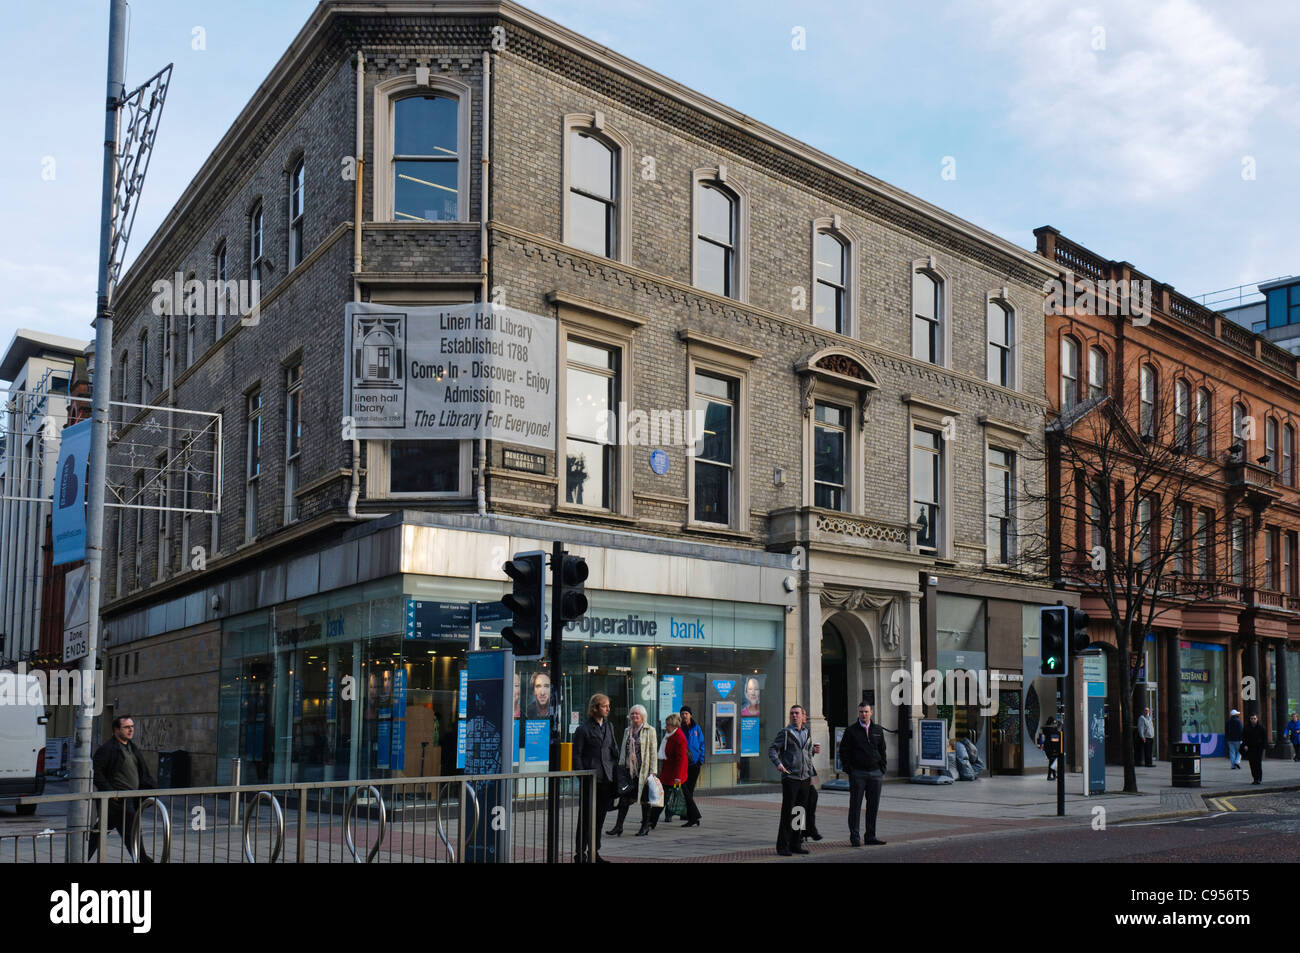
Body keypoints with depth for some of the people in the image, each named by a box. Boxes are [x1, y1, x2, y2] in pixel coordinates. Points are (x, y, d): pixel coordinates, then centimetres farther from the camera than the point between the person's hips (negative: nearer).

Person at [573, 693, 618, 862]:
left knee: (600, 816, 10)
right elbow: (576, 755, -6)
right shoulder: (584, 730, -7)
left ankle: (594, 851, 19)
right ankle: (581, 852, 7)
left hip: (606, 778, 6)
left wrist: (615, 770, 10)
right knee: (586, 817, -1)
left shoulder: (609, 727, 13)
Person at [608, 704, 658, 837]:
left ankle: (645, 826, 14)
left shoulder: (649, 730, 0)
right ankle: (618, 826, 4)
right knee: (624, 798, 1)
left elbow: (653, 752, -4)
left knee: (645, 799, 4)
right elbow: (623, 751, 19)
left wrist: (653, 771, -11)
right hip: (629, 770, 4)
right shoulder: (627, 731, 15)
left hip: (643, 770, -4)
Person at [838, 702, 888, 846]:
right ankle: (855, 837, 4)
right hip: (857, 773, -3)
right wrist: (848, 771, -6)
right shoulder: (851, 730, 1)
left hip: (875, 773, 3)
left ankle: (871, 836, 13)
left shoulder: (878, 730, 11)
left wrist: (882, 771, 7)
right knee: (855, 806, -1)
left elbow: (882, 752, 15)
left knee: (873, 806, 5)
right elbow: (843, 751, 1)